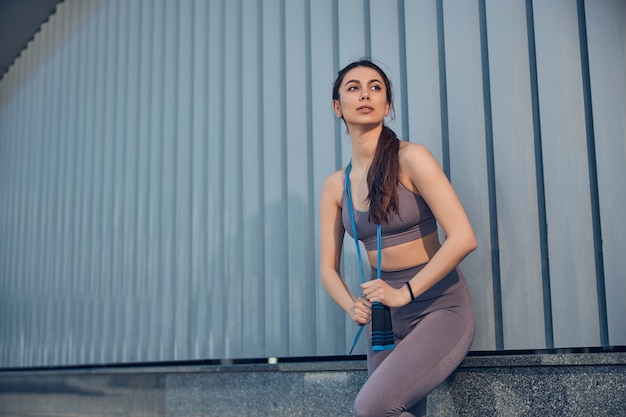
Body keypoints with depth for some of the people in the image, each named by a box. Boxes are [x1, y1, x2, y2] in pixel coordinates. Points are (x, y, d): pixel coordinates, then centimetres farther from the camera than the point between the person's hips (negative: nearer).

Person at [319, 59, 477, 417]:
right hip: (385, 316, 5)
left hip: (439, 307, -5)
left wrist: (405, 292, -19)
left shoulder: (410, 158, -12)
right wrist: (353, 306, -12)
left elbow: (463, 238, -19)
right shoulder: (336, 185, 4)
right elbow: (328, 267, 8)